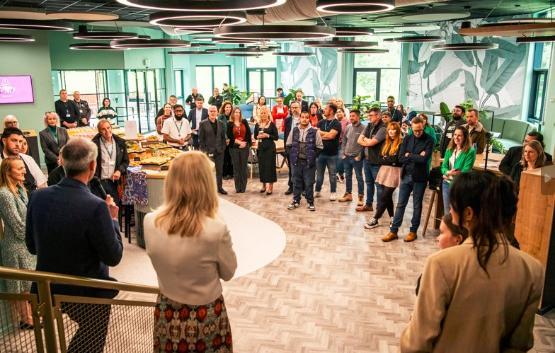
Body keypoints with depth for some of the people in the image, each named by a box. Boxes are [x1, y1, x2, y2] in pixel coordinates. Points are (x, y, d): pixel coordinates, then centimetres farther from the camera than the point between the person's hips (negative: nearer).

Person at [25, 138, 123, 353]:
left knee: (85, 334, 30)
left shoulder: (37, 197, -10)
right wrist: (113, 219, -7)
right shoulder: (95, 207, -28)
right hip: (87, 295, -5)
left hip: (48, 289, 6)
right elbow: (113, 257, -18)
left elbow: (32, 247, 3)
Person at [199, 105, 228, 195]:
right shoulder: (203, 124, -3)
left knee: (220, 170, 9)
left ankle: (220, 187, 19)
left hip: (219, 150, 4)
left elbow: (223, 137, 12)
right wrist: (204, 150, -10)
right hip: (208, 151, -4)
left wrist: (223, 147, 1)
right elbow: (201, 139, -4)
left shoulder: (221, 124, 9)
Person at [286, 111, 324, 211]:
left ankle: (310, 202, 16)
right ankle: (296, 201, 24)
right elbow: (288, 144, 11)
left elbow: (319, 147, -2)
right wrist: (293, 154, 3)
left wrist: (312, 156, -5)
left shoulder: (314, 131, -6)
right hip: (297, 161, 3)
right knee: (297, 182, 12)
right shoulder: (294, 130, 3)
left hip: (309, 162, -3)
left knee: (309, 183, 3)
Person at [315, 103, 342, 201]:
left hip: (332, 153, -4)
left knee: (332, 174, 7)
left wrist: (320, 133, -8)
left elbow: (331, 135, -19)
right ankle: (317, 191, 24)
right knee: (319, 173, 13)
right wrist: (326, 135, -13)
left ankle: (333, 193, 18)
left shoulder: (336, 123, -7)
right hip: (321, 152, 4)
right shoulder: (321, 122, 8)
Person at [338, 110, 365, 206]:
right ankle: (348, 194, 26)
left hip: (356, 157, -5)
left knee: (359, 177, 3)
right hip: (346, 156, 6)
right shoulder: (348, 127, 7)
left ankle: (361, 197, 10)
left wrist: (359, 156, -13)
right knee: (348, 176, 14)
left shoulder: (362, 128, -9)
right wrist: (343, 153, 6)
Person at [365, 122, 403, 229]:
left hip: (394, 172, -7)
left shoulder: (401, 143, -9)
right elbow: (380, 158, 10)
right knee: (387, 196, 10)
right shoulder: (386, 142, 14)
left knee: (384, 197, -6)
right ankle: (392, 218, 21)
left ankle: (375, 219, -1)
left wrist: (385, 159, -4)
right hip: (384, 171, 7)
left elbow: (396, 159, -15)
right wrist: (390, 160, -6)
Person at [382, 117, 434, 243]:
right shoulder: (407, 139, 4)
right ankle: (393, 231, 12)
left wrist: (409, 156, -10)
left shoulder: (429, 141, -7)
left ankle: (413, 231, 20)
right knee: (400, 204, 6)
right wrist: (416, 157, -14)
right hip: (406, 176, 3)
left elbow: (424, 159, -20)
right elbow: (401, 158, -5)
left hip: (420, 177, -3)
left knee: (417, 206, 8)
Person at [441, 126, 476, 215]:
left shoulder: (470, 151, -11)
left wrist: (450, 174, -20)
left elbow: (465, 171, -17)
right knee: (447, 212, 15)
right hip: (447, 183, 5)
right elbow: (443, 167, 1)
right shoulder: (450, 149, 6)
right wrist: (448, 172, -20)